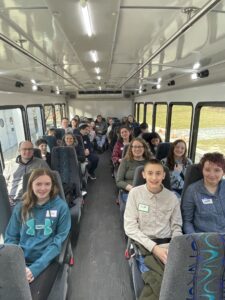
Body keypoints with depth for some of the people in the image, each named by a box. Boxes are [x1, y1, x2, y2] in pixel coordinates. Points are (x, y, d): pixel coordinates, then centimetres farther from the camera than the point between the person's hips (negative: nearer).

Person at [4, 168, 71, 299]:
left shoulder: (61, 206, -5)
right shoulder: (21, 207, 6)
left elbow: (59, 239, -7)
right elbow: (11, 238, 9)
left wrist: (36, 267, -16)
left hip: (45, 263, -2)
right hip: (20, 261, 3)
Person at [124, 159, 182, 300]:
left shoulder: (172, 197, 2)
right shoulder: (135, 193, -6)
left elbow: (176, 227, 9)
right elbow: (130, 227, -8)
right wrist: (154, 247, -16)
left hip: (167, 243, 3)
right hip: (144, 244, -3)